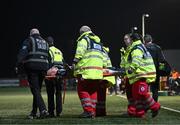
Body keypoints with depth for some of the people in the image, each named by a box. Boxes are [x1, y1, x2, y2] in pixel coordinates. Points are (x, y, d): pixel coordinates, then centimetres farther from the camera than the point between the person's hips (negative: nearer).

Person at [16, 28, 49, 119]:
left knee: (35, 90, -7)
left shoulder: (29, 40, 6)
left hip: (32, 68, -5)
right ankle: (34, 113, 17)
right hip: (43, 68, 5)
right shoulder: (45, 42, 24)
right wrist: (48, 68, 19)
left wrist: (19, 64, -16)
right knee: (37, 90, 13)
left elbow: (23, 52, -9)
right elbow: (48, 56, 19)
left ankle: (43, 110, -22)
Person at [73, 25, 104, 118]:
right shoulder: (98, 41, 26)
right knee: (93, 91, 12)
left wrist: (75, 62, -8)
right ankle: (93, 111, 9)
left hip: (87, 70, -7)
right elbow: (102, 55, 24)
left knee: (82, 90, -1)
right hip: (98, 70, 7)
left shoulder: (84, 39, 4)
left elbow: (80, 51, -10)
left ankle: (88, 110, -10)